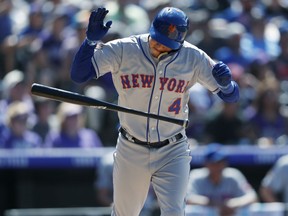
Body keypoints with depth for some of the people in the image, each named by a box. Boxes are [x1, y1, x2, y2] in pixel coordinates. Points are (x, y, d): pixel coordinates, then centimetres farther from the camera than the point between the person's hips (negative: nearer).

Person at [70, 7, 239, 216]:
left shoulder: (193, 58, -9)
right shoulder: (123, 50, -12)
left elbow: (231, 96, -4)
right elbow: (78, 74, -13)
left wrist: (226, 83, -28)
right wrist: (91, 40, -29)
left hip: (173, 152, -1)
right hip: (131, 151, 1)